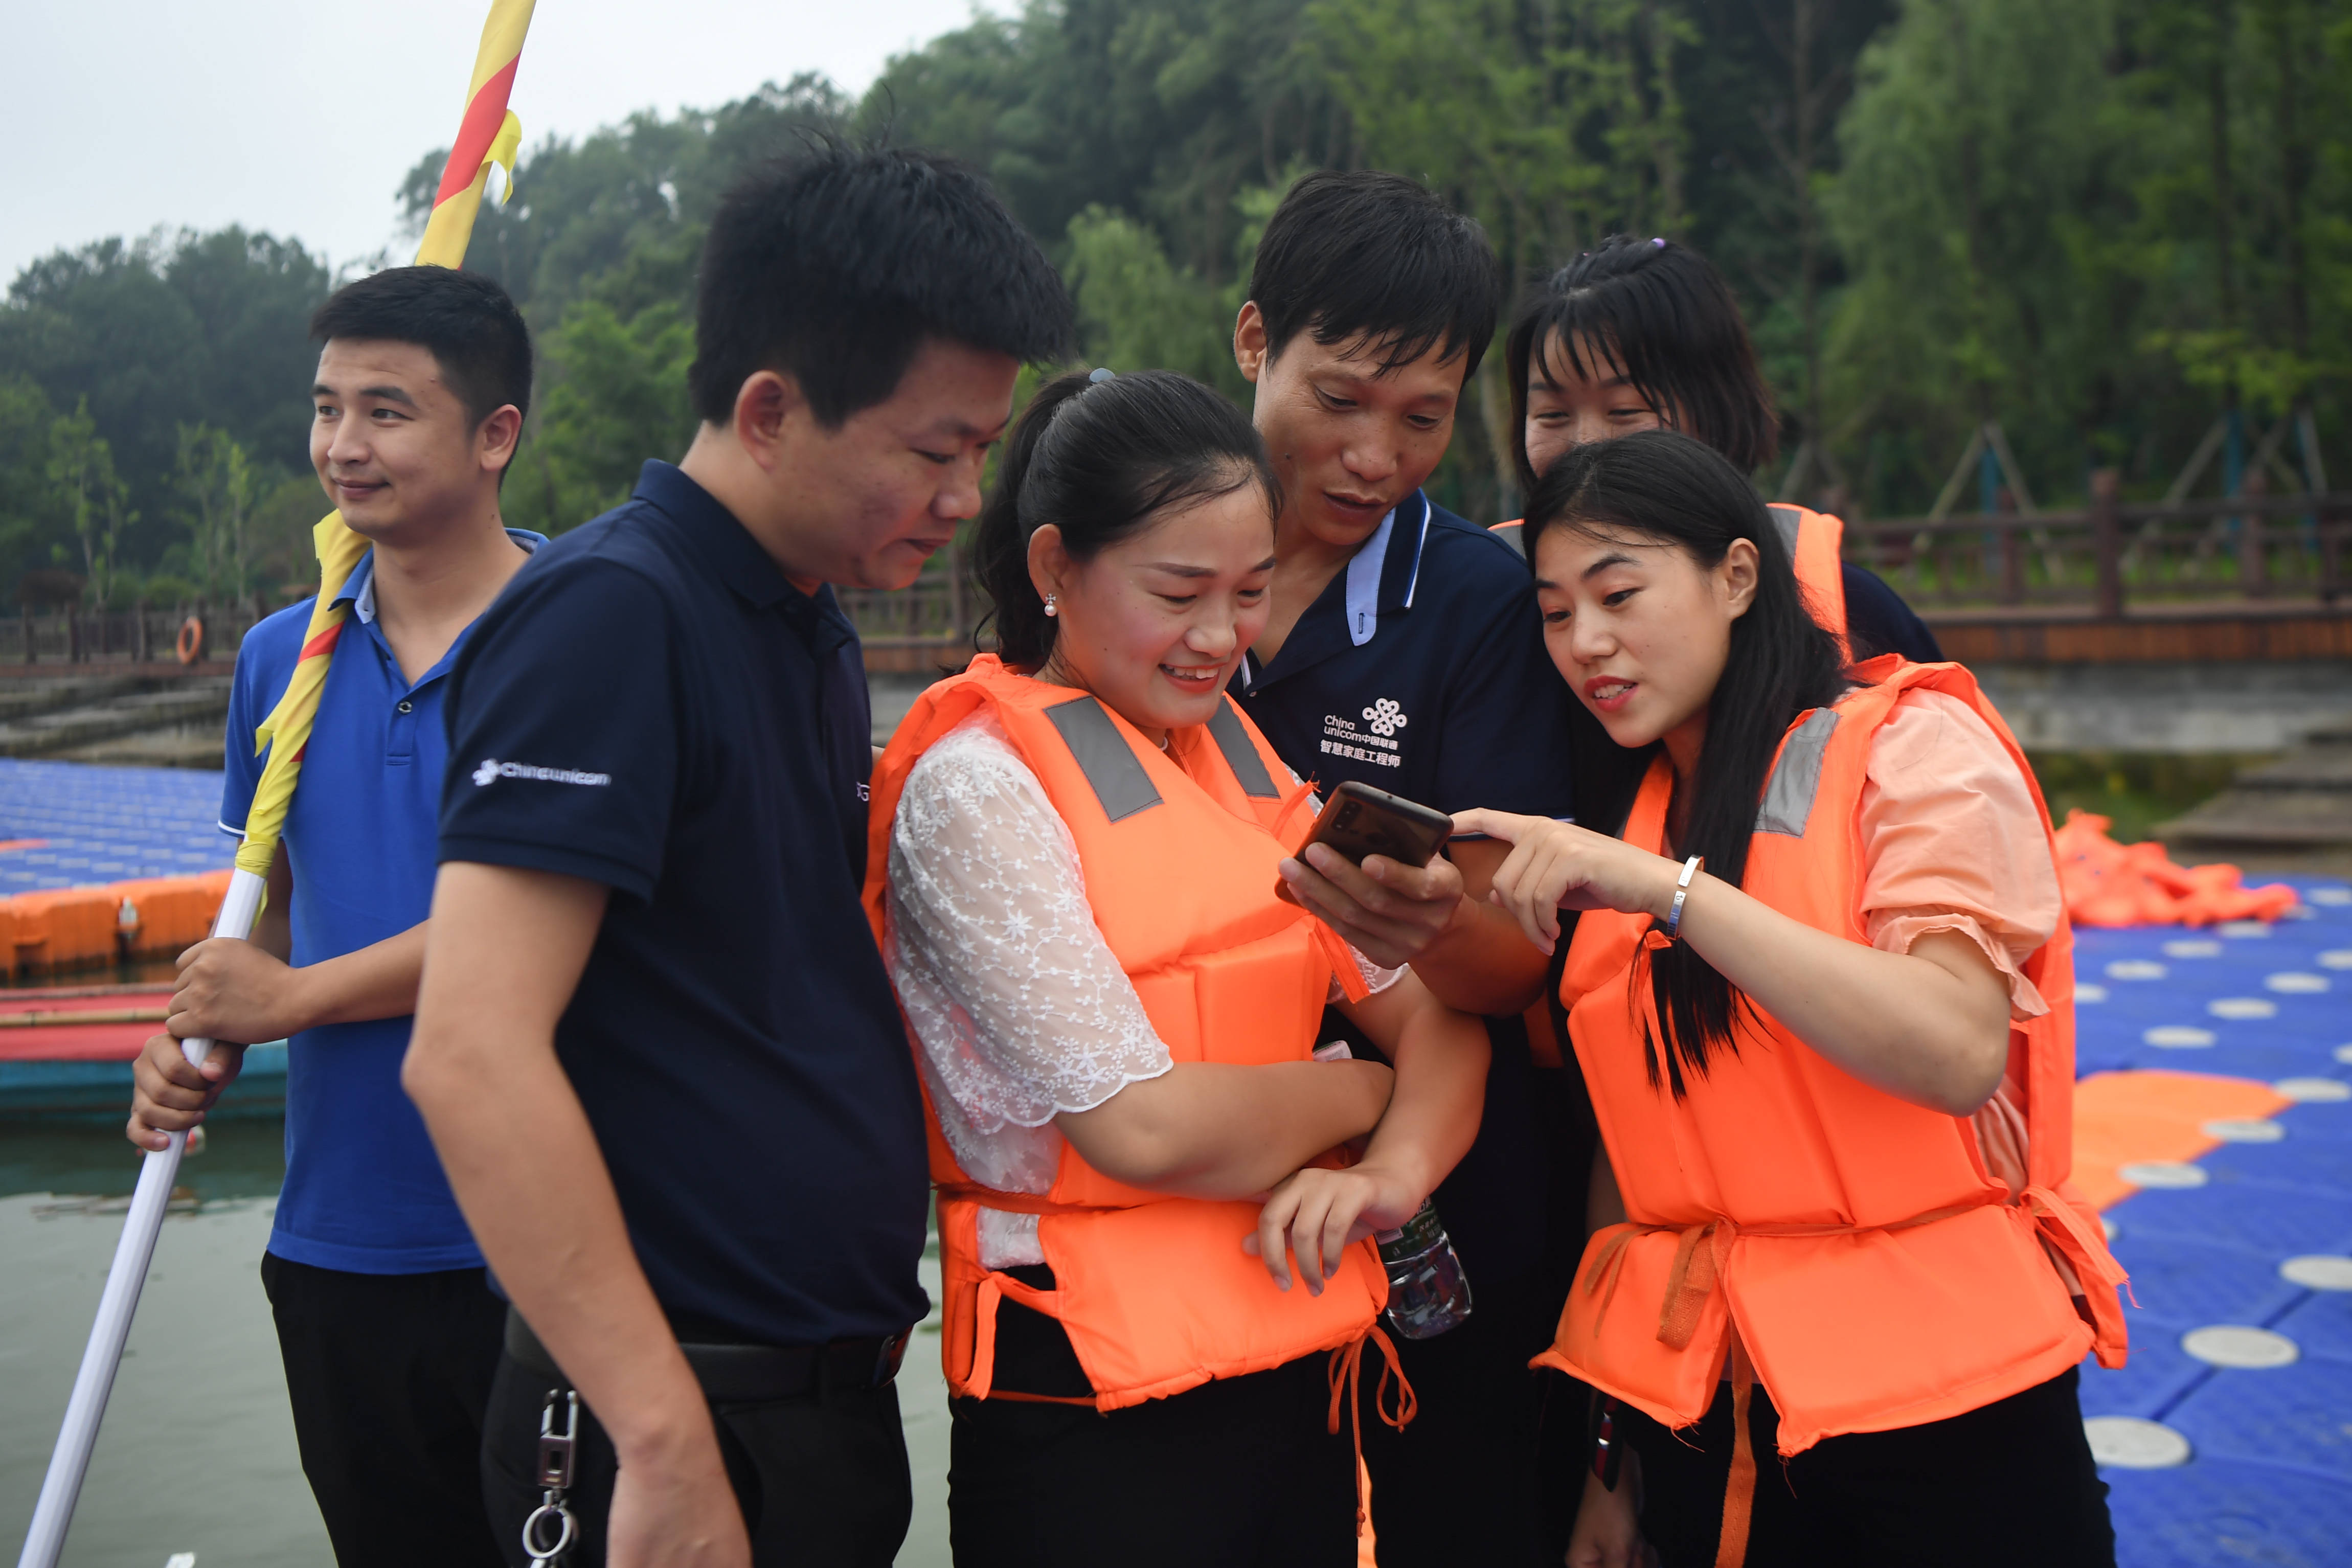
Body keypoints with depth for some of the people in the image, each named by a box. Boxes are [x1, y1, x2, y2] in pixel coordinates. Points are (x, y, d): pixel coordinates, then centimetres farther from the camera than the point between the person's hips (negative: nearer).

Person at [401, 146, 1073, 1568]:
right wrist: (668, 1446, -22)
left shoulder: (820, 636, 10)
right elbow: (472, 1055, -24)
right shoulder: (609, 612, -17)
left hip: (840, 1395, 8)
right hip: (685, 1425, -8)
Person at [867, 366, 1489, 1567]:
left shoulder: (1241, 762, 9)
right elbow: (1145, 1124, -20)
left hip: (1300, 1372, 7)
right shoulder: (977, 787, -14)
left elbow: (1435, 1015, 7)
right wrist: (1358, 1092, -4)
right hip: (1096, 1410, -6)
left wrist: (1397, 1170, -12)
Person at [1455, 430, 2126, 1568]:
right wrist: (1613, 1454, 8)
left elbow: (1958, 1051, -22)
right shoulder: (1620, 825, 9)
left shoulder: (1913, 745, -7)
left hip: (1931, 1401, -4)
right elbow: (1633, 1137, 9)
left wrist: (1667, 890, -25)